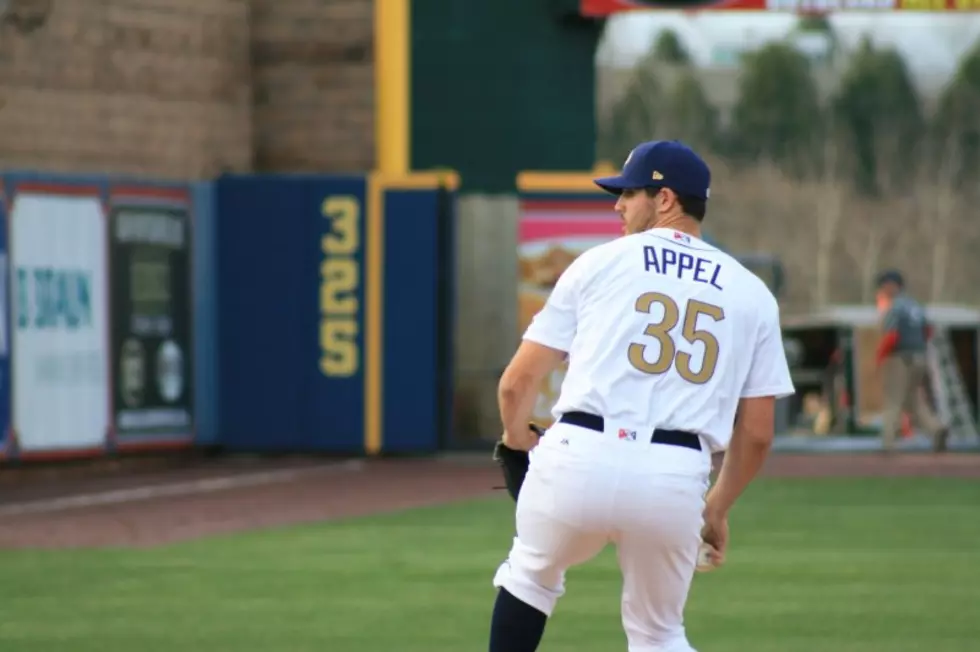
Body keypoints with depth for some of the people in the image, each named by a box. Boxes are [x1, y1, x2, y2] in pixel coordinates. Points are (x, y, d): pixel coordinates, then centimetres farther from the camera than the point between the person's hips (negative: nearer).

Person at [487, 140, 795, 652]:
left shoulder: (598, 263, 9)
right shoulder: (752, 295, 13)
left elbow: (517, 383, 9)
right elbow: (757, 432, 10)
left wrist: (516, 435, 30)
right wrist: (718, 508, 25)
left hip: (578, 459, -1)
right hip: (675, 481, 1)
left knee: (531, 574, 28)